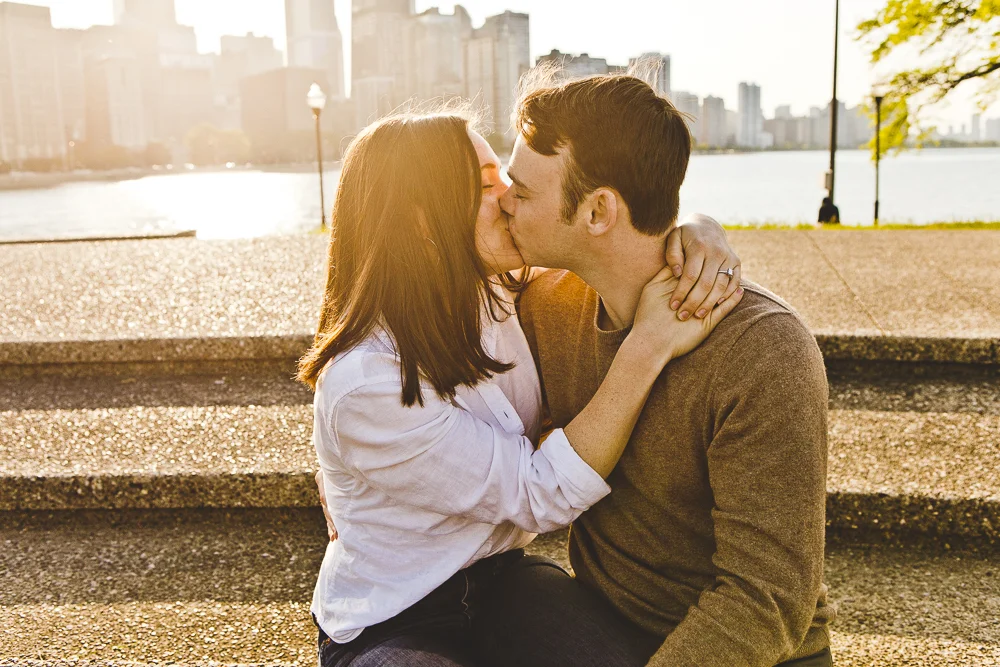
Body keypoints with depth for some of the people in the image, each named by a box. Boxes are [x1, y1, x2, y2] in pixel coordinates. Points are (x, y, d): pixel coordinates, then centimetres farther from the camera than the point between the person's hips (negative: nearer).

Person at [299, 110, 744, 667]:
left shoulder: (501, 290, -7)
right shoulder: (366, 383, -27)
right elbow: (543, 496, -25)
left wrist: (698, 236, -23)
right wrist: (648, 346, -32)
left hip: (504, 579, 7)